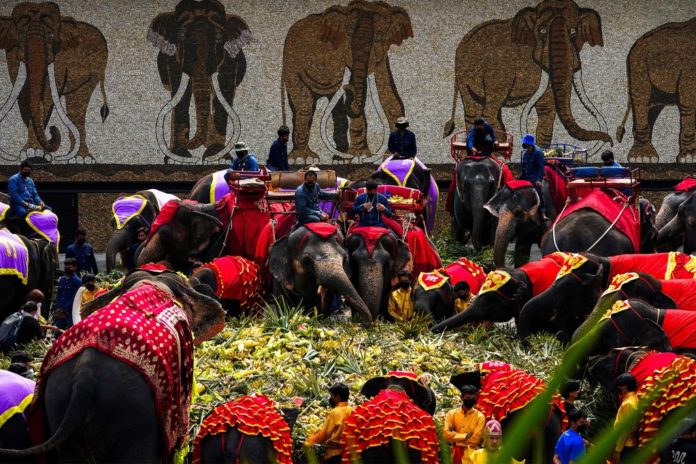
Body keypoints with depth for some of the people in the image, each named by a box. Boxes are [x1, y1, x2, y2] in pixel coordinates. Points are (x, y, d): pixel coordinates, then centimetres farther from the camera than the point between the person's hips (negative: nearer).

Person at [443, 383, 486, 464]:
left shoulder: (479, 416, -3)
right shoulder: (452, 414, 5)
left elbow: (475, 440, -9)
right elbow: (446, 433, -6)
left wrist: (455, 438, -8)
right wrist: (466, 436, -12)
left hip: (471, 456, -3)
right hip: (455, 455, 3)